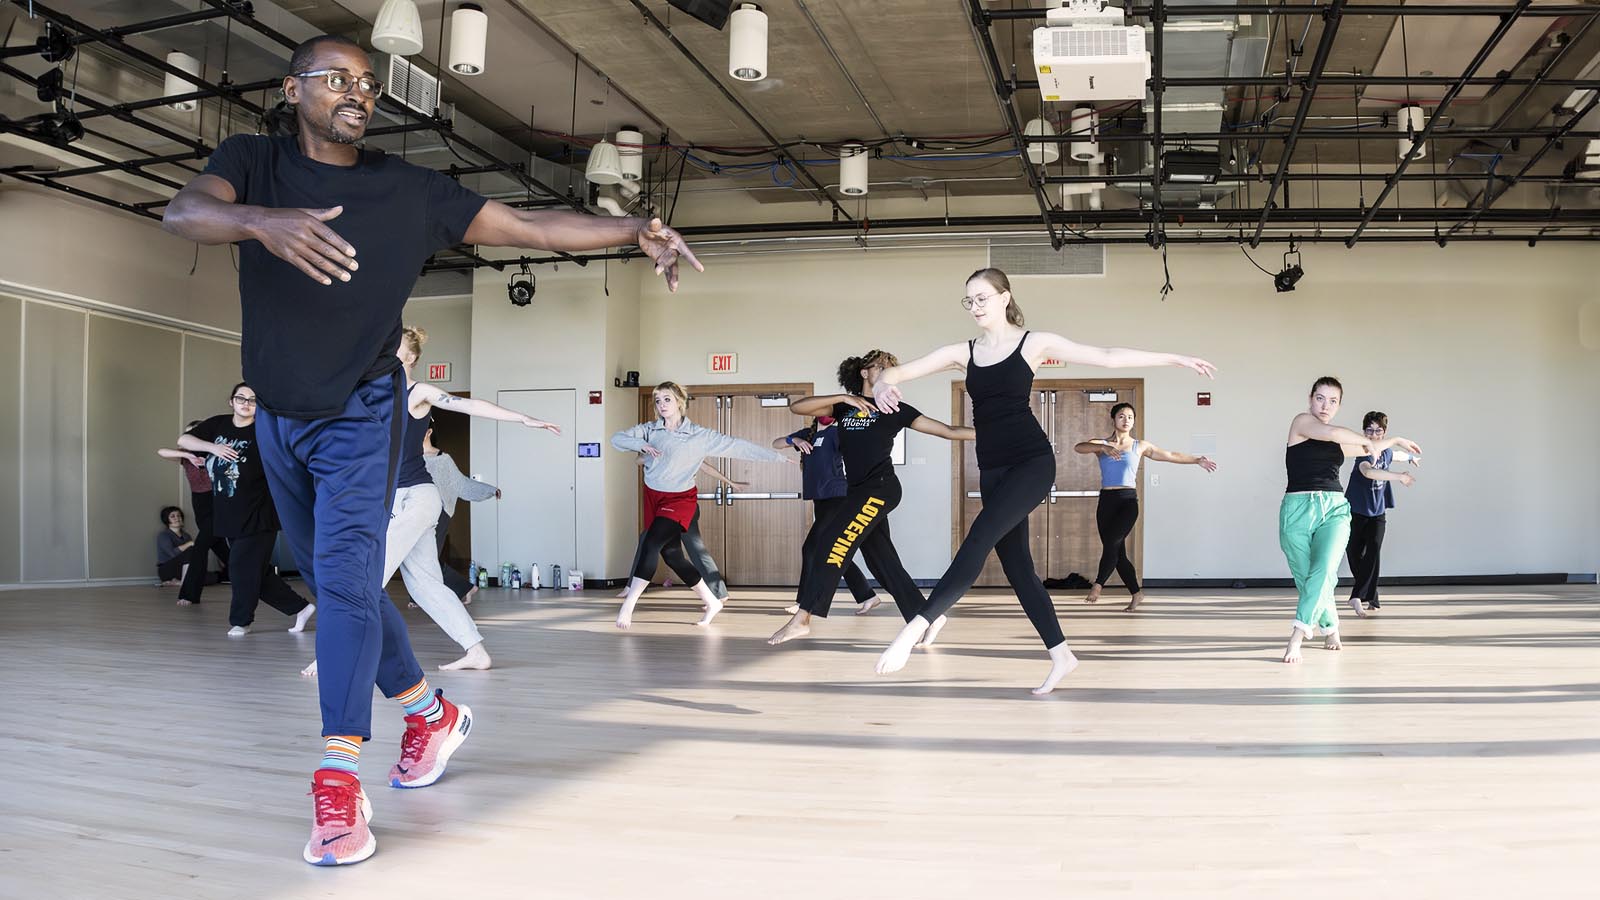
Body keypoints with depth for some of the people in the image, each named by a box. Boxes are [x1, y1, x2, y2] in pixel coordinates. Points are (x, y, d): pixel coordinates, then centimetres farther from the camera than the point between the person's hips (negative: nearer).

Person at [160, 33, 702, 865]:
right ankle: (431, 713, 32)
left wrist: (635, 230, -20)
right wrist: (263, 221, -45)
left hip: (359, 415, -4)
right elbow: (183, 212, -23)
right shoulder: (253, 162, -3)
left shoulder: (411, 192, -5)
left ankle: (339, 781, -18)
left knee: (345, 580, -18)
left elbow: (529, 227, -7)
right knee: (333, 586, 14)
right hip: (279, 417, 4)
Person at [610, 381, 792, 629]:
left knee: (650, 544, -23)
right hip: (653, 497, 5)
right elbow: (617, 438, -7)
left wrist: (776, 456, -9)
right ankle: (712, 602, 22)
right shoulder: (650, 430, -1)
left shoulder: (699, 436, -9)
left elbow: (737, 446, -9)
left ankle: (628, 606, -17)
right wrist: (642, 445, -27)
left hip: (680, 499, -4)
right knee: (672, 556, 7)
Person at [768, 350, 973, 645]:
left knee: (833, 545, -14)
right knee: (882, 561, 6)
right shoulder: (845, 407, 14)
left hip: (880, 488, -5)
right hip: (858, 492, 5)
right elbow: (796, 407, 2)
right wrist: (843, 397, -7)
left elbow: (950, 431, 5)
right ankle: (927, 619, 14)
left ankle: (801, 620, -11)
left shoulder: (894, 409, 4)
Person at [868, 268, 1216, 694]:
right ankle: (1060, 654, 18)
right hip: (992, 470, 6)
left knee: (980, 538, -23)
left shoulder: (1035, 342, 0)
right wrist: (883, 384, -21)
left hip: (1032, 462, -5)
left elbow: (1108, 357, 3)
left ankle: (916, 627, -28)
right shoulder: (962, 352, 9)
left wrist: (1175, 359, 3)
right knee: (1015, 564, 6)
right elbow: (899, 371, 4)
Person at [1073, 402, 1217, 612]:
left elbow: (1170, 455, 20)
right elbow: (1079, 447, -13)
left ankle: (1098, 584, -18)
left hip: (1128, 501, -1)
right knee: (1117, 552, 4)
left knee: (1112, 541, -24)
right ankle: (1136, 594, 17)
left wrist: (1197, 460, 20)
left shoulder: (1140, 446, 11)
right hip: (1106, 501, 1)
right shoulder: (1101, 444, 8)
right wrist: (1103, 448, -28)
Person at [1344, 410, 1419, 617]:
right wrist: (1398, 476, -53)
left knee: (1372, 554, -14)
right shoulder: (1364, 453, -19)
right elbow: (1367, 471, -43)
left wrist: (1412, 457, 51)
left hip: (1377, 514, 4)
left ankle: (1358, 597, -18)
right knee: (1354, 554, -1)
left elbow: (1396, 455, 29)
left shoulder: (1386, 453, 2)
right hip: (1355, 513, -4)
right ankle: (1371, 598, 16)